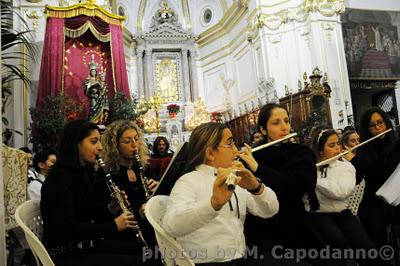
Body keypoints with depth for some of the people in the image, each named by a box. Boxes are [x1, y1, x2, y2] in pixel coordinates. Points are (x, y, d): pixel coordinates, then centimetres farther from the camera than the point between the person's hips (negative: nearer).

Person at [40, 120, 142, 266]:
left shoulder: (87, 173, 9)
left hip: (88, 244, 8)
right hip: (64, 253, -8)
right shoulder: (60, 177, -17)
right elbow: (66, 228, -26)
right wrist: (113, 225, -25)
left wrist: (110, 209, -7)